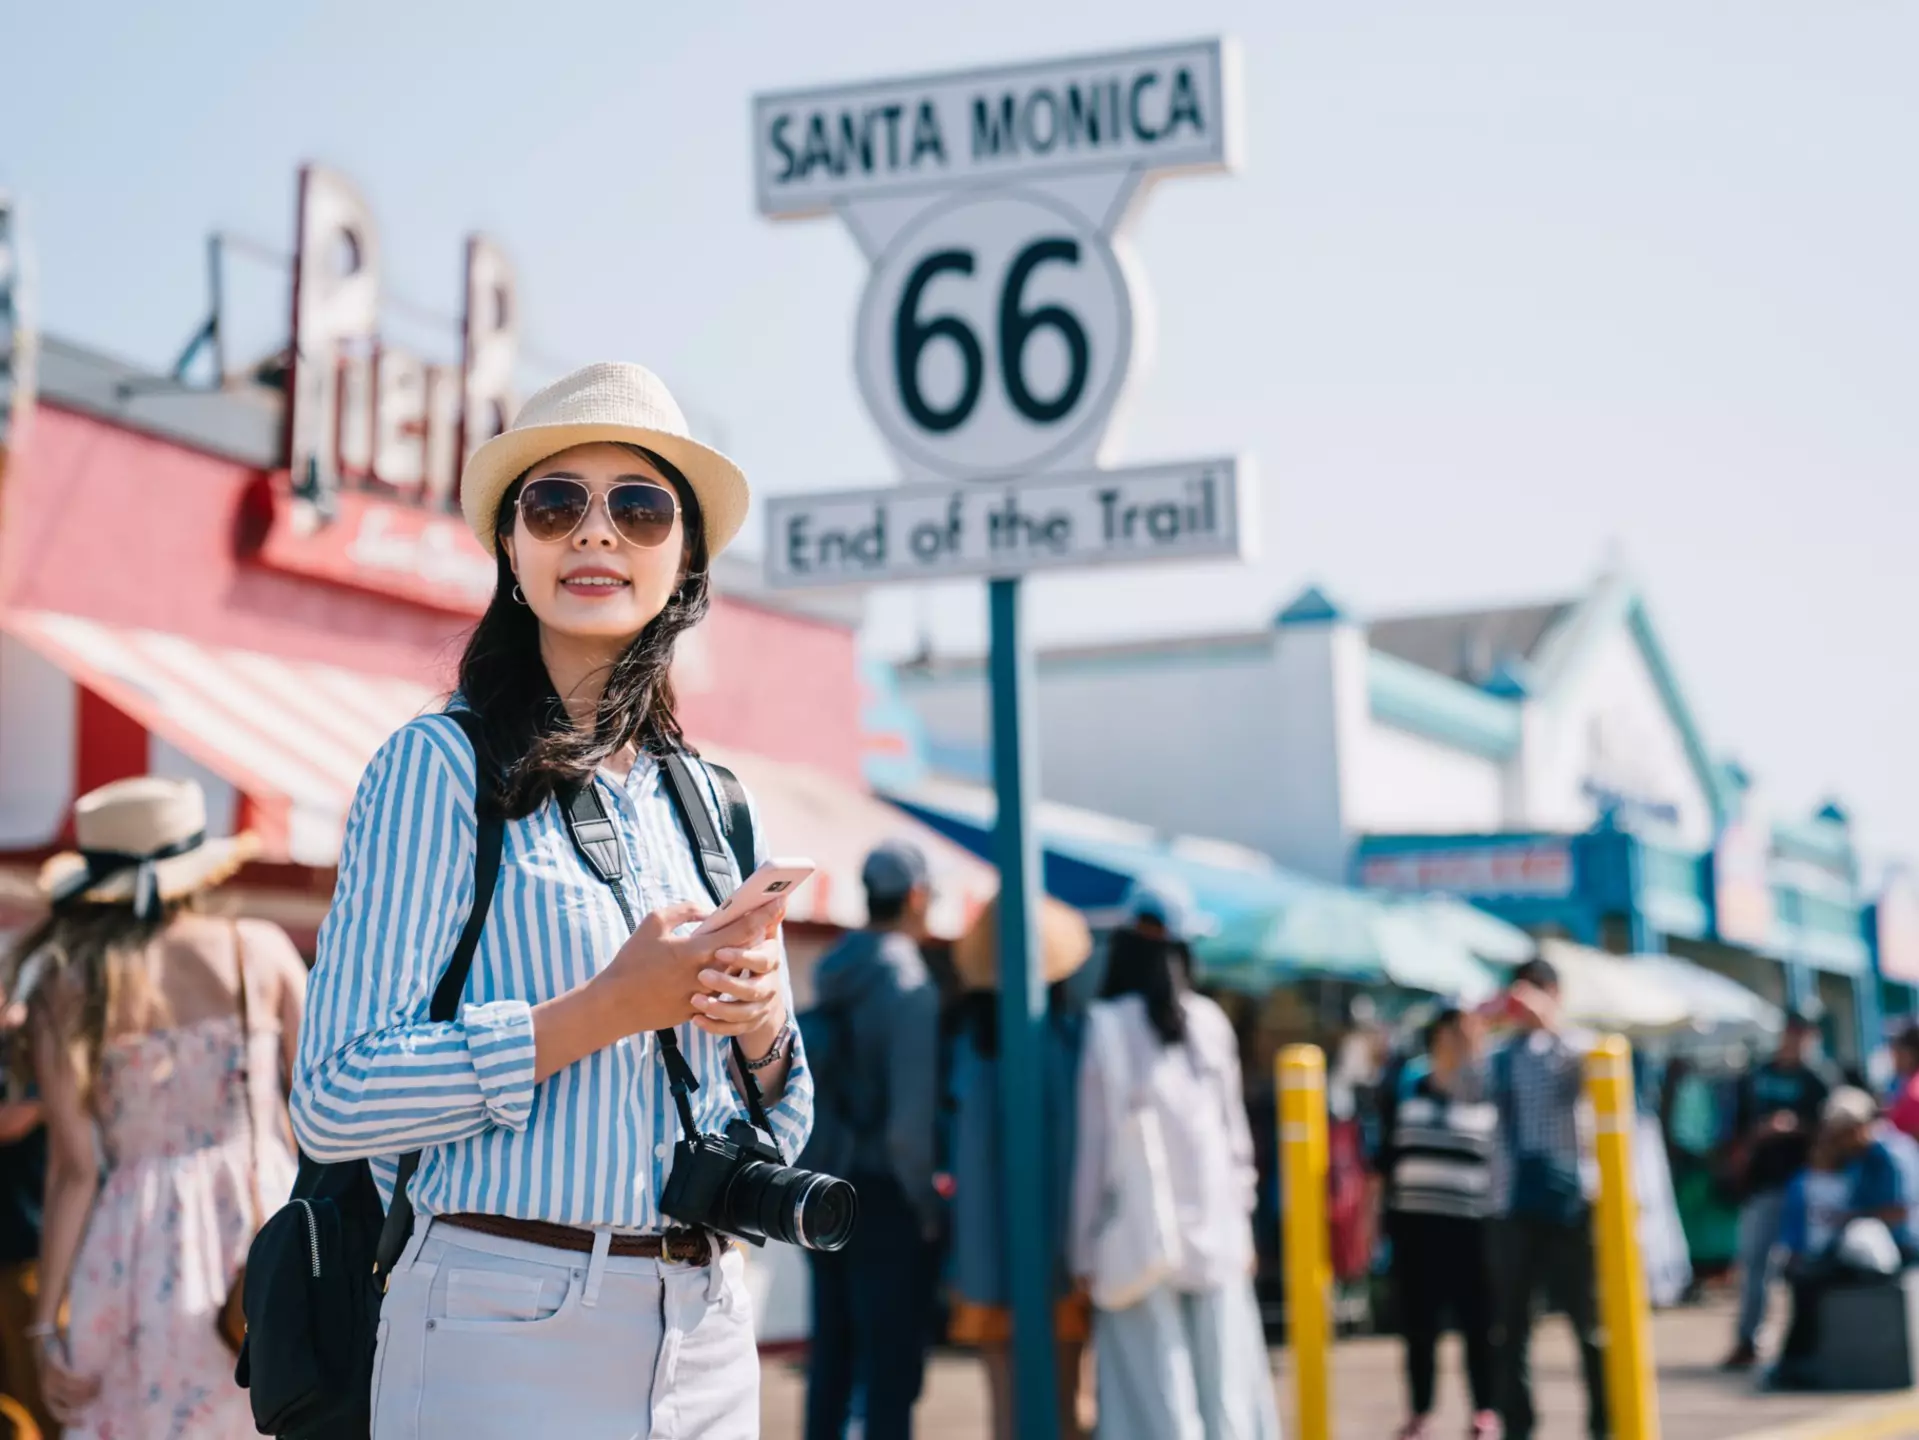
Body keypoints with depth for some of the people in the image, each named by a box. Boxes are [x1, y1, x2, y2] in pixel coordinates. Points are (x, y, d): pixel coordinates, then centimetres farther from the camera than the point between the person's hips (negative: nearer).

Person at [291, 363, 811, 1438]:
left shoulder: (719, 805, 10)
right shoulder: (442, 766, -5)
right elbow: (335, 1100, -14)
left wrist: (762, 1027, -6)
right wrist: (606, 1009, -18)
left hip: (708, 1337, 5)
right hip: (508, 1334, -5)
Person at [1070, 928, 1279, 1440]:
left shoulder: (1106, 1027, -4)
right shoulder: (1210, 1022, 3)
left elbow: (1093, 1143, -4)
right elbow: (1235, 1133, 7)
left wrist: (1085, 1248, 1)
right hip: (1214, 1228, 3)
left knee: (1158, 1387, -1)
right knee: (1225, 1384, 7)